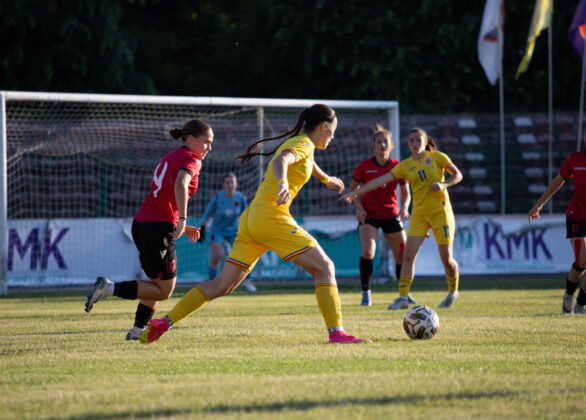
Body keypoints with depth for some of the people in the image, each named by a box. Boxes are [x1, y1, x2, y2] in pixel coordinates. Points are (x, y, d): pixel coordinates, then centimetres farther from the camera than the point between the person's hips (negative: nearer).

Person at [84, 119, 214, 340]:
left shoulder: (169, 158, 24)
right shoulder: (191, 159, -3)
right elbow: (180, 185, -25)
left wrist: (182, 228, 23)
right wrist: (182, 220, -25)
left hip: (142, 223, 9)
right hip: (159, 228, -9)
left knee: (159, 282, 22)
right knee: (163, 291, 0)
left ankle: (137, 330, 19)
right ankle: (110, 288, -10)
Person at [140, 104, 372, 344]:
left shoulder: (298, 142, 23)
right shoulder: (302, 144, -4)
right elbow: (280, 161, -27)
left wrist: (327, 179, 66)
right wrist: (283, 184, -47)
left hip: (252, 217, 9)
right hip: (271, 216, -9)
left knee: (223, 285, 7)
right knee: (324, 268, -6)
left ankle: (164, 323, 4)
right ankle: (336, 333, -15)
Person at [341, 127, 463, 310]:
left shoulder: (436, 157, -2)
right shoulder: (405, 166, 4)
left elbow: (457, 175, 4)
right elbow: (381, 180, 0)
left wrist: (443, 184, -16)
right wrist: (355, 193, -7)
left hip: (440, 211, -3)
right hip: (419, 214, 3)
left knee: (446, 258, -1)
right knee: (408, 256, -10)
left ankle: (453, 291, 24)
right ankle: (403, 298, -8)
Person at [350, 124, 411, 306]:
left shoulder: (398, 167, -4)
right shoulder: (364, 166, -7)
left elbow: (406, 193, 5)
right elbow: (353, 189, 5)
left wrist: (404, 208, -14)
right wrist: (359, 208, -11)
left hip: (391, 215, 2)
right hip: (369, 215, -2)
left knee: (402, 255, 1)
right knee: (367, 252, -22)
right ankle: (366, 293, -7)